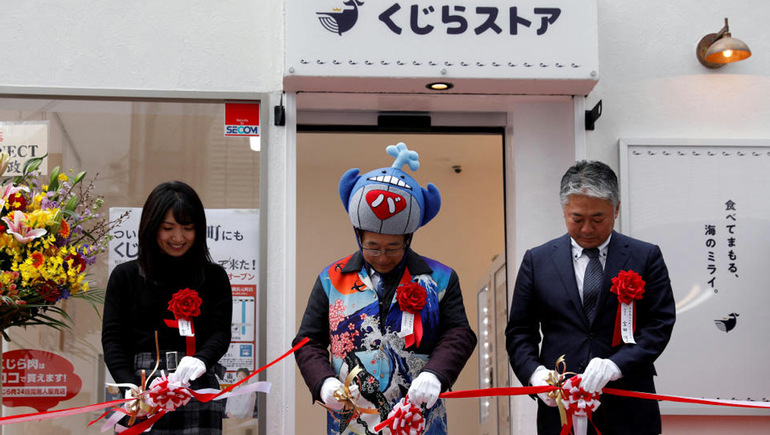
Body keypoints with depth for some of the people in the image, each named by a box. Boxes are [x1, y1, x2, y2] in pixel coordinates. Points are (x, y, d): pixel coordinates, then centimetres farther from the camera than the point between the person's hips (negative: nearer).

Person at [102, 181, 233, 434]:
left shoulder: (214, 277, 11)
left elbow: (220, 332, 1)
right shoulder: (125, 276, 11)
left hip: (198, 391, 0)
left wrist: (201, 358, -22)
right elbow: (112, 338, 6)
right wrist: (130, 386, -12)